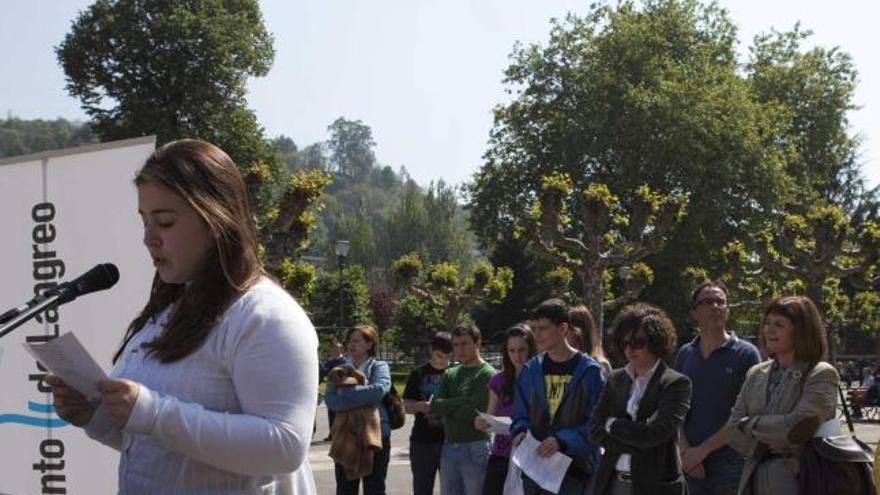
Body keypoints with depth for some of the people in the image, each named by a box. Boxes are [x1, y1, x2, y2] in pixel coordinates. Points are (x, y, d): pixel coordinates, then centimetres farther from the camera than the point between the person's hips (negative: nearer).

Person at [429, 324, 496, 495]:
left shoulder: (487, 374, -7)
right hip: (449, 447, 6)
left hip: (476, 448, -6)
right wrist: (463, 401, -11)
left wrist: (446, 408, -3)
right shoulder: (449, 375, 12)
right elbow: (434, 406, -1)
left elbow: (474, 411, -16)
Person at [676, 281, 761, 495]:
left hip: (730, 461, -4)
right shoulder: (685, 355, 10)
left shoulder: (745, 353, -3)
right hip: (692, 462, 4)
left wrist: (703, 450, -12)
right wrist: (686, 452, -7)